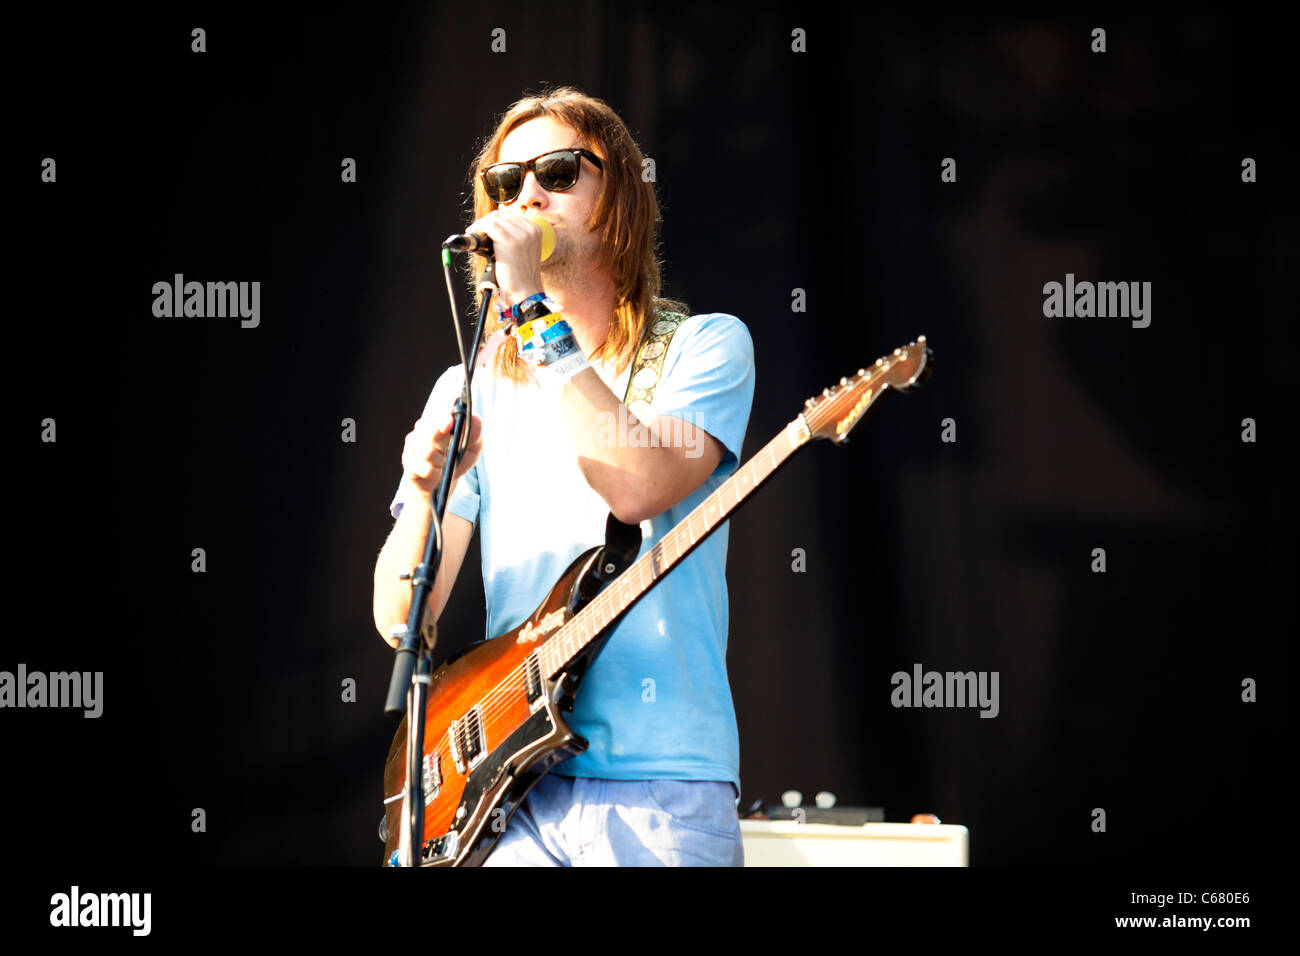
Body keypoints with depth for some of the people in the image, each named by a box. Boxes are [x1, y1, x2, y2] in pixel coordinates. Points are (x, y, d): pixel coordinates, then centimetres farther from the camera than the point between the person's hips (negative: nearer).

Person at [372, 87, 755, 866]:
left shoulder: (703, 346, 2)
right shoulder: (472, 388, 12)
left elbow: (638, 486, -19)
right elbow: (400, 618, 7)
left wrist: (533, 308, -15)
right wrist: (424, 493, -14)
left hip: (659, 787, -3)